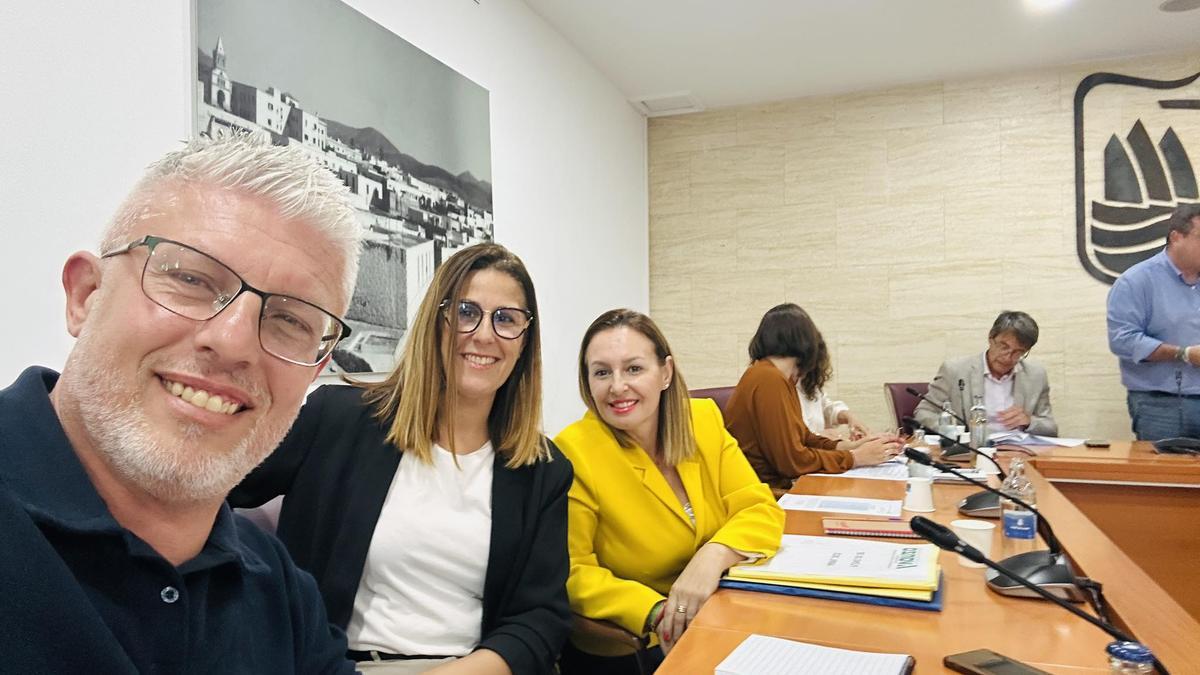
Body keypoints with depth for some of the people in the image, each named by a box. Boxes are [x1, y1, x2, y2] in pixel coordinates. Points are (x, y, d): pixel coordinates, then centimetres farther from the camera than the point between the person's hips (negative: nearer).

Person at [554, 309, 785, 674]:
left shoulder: (704, 421, -2)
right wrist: (654, 612, -26)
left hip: (714, 626, 5)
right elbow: (571, 573, -14)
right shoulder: (573, 453, -16)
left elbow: (761, 511, -3)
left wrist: (714, 555, -22)